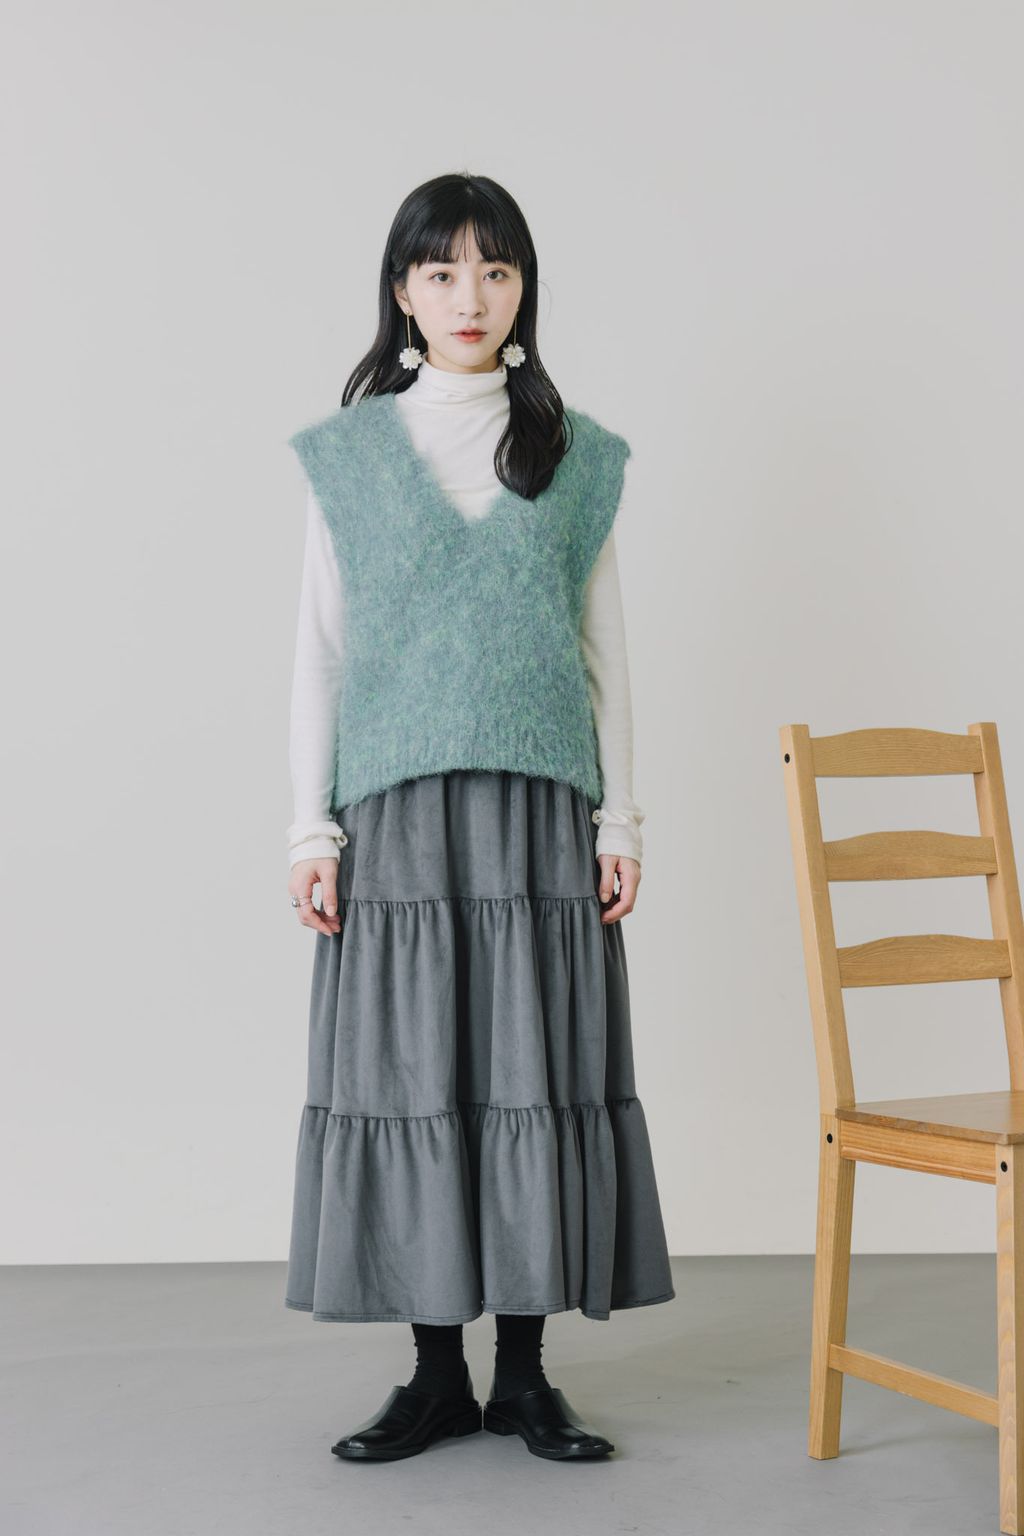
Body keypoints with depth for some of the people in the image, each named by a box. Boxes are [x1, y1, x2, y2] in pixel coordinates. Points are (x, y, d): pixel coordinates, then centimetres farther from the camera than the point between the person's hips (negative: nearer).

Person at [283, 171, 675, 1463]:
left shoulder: (576, 457, 9)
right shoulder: (349, 454, 7)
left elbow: (604, 651, 9)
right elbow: (319, 649, 5)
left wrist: (620, 820, 2)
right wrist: (311, 829, -1)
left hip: (540, 809, 1)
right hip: (398, 813, 0)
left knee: (537, 1076, 0)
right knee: (409, 1077, 0)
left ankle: (525, 1377, 11)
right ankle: (437, 1377, 12)